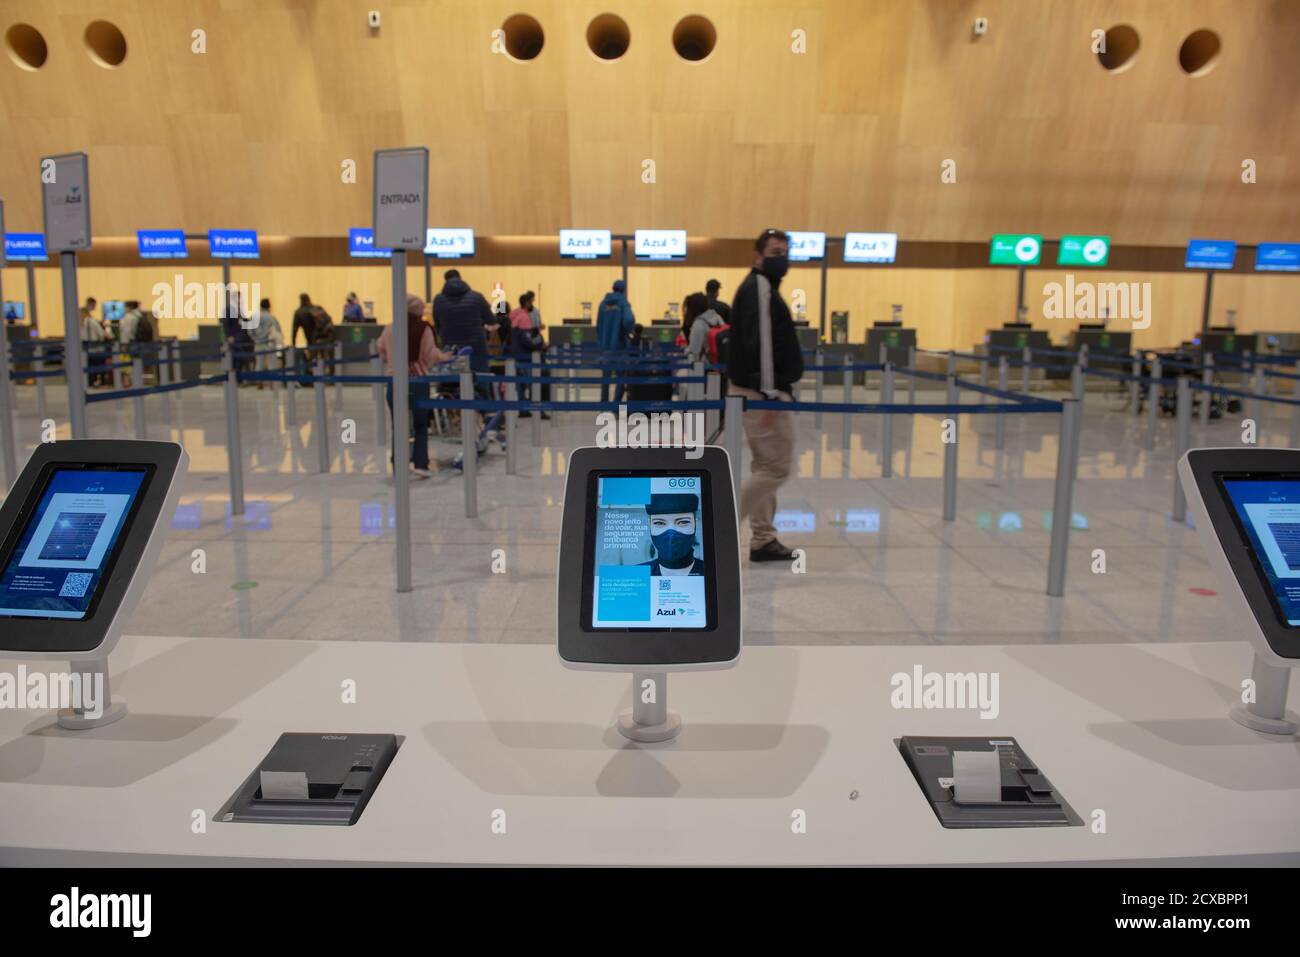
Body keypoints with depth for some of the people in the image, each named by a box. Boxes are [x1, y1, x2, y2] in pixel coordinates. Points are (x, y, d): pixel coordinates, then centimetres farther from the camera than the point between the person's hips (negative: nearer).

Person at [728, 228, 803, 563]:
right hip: (760, 393, -11)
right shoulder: (759, 287, -12)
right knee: (777, 467, -7)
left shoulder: (761, 287, 20)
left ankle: (763, 539, 18)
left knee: (766, 466, 13)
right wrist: (769, 393, -25)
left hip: (757, 391, 11)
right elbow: (760, 342, -22)